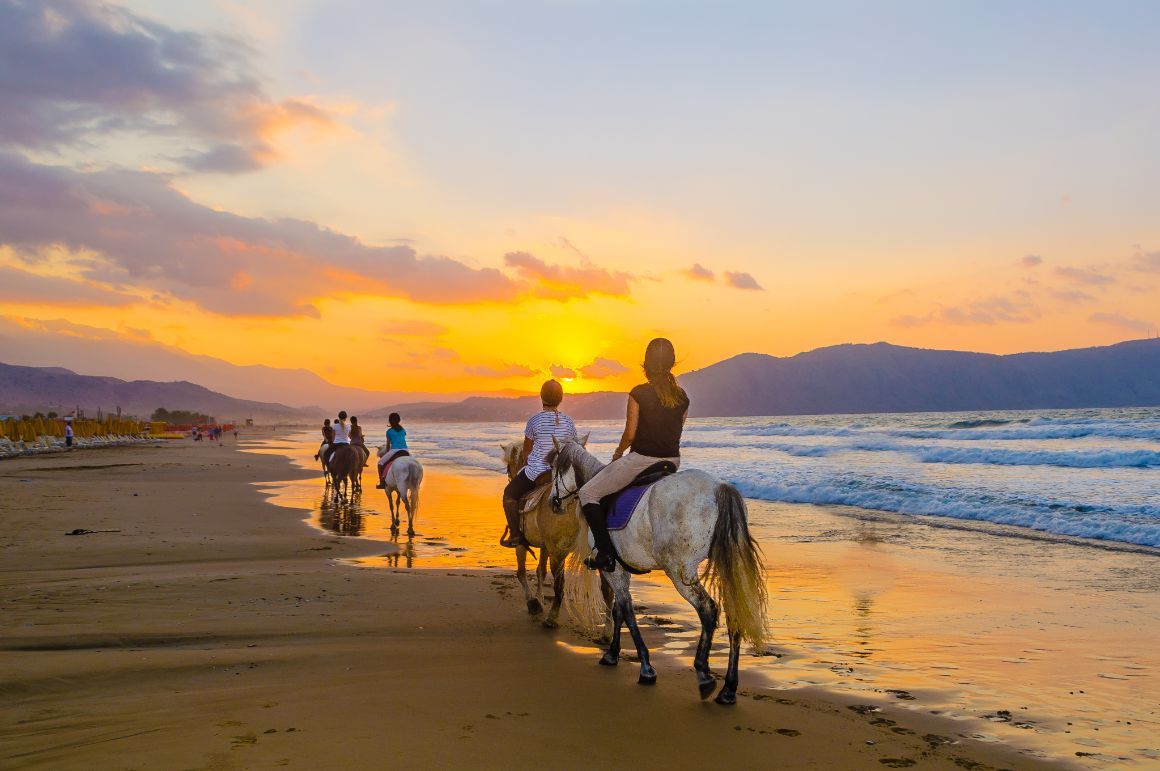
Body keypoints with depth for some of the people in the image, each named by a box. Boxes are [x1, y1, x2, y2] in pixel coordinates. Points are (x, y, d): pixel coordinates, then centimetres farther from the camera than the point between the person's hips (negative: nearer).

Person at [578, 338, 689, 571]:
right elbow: (676, 432, 10)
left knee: (588, 493, 7)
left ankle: (606, 555, -2)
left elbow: (630, 434, -10)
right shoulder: (682, 397, 2)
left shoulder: (639, 393, -13)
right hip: (672, 462, 6)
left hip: (641, 460, -6)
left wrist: (618, 453, 9)